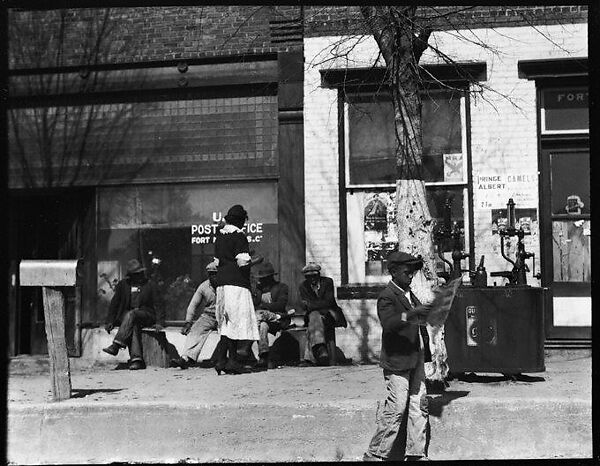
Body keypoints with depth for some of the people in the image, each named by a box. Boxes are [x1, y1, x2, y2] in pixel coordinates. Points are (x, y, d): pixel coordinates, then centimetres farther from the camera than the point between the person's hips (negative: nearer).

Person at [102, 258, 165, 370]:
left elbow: (158, 304, 3)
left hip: (146, 315, -2)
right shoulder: (123, 285, 12)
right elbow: (114, 304, 14)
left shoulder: (150, 285, 7)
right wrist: (110, 321, 3)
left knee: (131, 314, -34)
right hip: (126, 315, 2)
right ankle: (136, 359, -46)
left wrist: (159, 322, -11)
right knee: (133, 326, -34)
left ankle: (116, 346, -41)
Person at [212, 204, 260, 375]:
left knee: (226, 323, 11)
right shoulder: (239, 236, -9)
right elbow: (243, 261, -15)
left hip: (221, 282, 8)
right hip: (237, 283, -8)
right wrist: (252, 261, 4)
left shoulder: (219, 236, 15)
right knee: (237, 321, -5)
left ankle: (221, 359, 7)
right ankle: (232, 360, -5)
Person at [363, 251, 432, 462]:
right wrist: (410, 315, -38)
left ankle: (416, 454, 14)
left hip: (416, 359, 9)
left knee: (420, 406, 7)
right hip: (398, 360, -9)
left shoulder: (409, 295, 18)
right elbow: (388, 323, -28)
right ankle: (375, 454, -1)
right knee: (395, 409, -9)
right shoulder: (387, 297, -10)